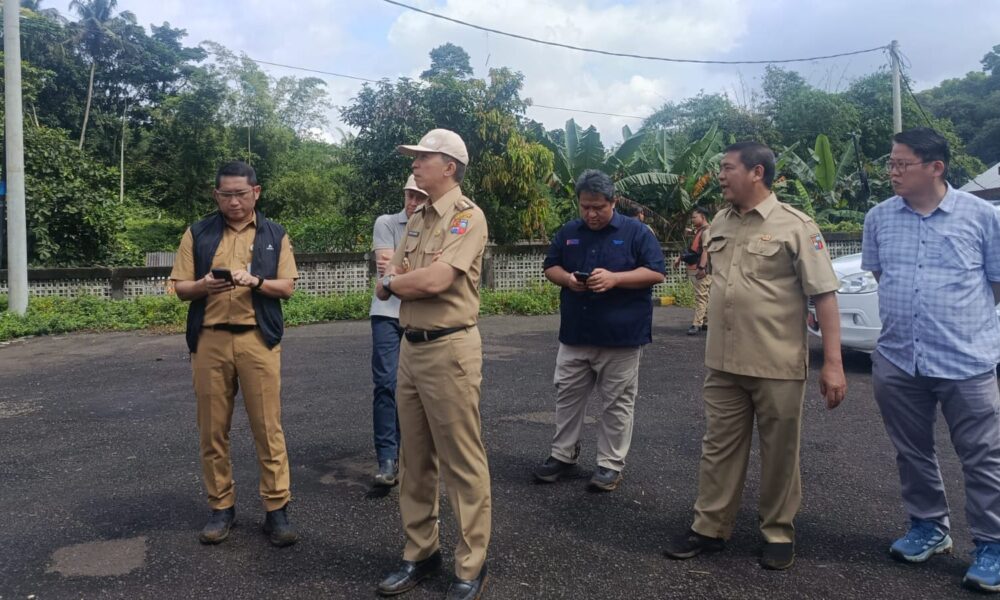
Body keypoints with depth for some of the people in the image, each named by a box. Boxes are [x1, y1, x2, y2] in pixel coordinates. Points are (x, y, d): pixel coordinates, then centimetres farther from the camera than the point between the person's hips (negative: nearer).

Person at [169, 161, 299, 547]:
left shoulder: (275, 235, 9)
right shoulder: (197, 234, 9)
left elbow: (287, 287, 3)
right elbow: (179, 288, 8)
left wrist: (255, 281, -15)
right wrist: (203, 286, -14)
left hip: (258, 340, -1)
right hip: (209, 341, 2)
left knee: (268, 427, -1)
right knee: (212, 429, 6)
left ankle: (276, 509, 6)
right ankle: (221, 508, 19)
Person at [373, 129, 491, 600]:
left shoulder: (467, 216, -11)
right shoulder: (417, 219, 16)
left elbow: (435, 281, -22)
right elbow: (392, 278, 14)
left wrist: (393, 281, -3)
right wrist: (403, 279, -9)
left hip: (449, 349, -8)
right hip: (410, 346, 9)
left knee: (462, 463, 0)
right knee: (414, 458, 14)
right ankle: (420, 552, 28)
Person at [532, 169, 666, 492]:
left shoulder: (635, 231, -4)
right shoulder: (568, 232, 8)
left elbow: (656, 273, -8)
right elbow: (550, 268, 14)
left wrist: (615, 278, -21)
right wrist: (567, 279, -10)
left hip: (621, 336, -4)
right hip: (575, 334, 4)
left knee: (617, 403, 5)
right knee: (568, 396, 11)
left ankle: (611, 463, 17)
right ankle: (563, 454, 26)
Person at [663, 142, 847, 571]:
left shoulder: (795, 226, -8)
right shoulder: (720, 223, 10)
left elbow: (824, 295, -10)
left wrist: (833, 363, -15)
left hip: (778, 366, -5)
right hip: (723, 363, 5)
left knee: (779, 453, 8)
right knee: (719, 447, 11)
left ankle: (778, 533, 24)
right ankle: (709, 528, 22)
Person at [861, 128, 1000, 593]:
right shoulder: (879, 218, 4)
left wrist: (958, 310, 5)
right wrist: (901, 310, 11)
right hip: (897, 360, 4)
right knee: (913, 452, 15)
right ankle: (928, 527, 33)